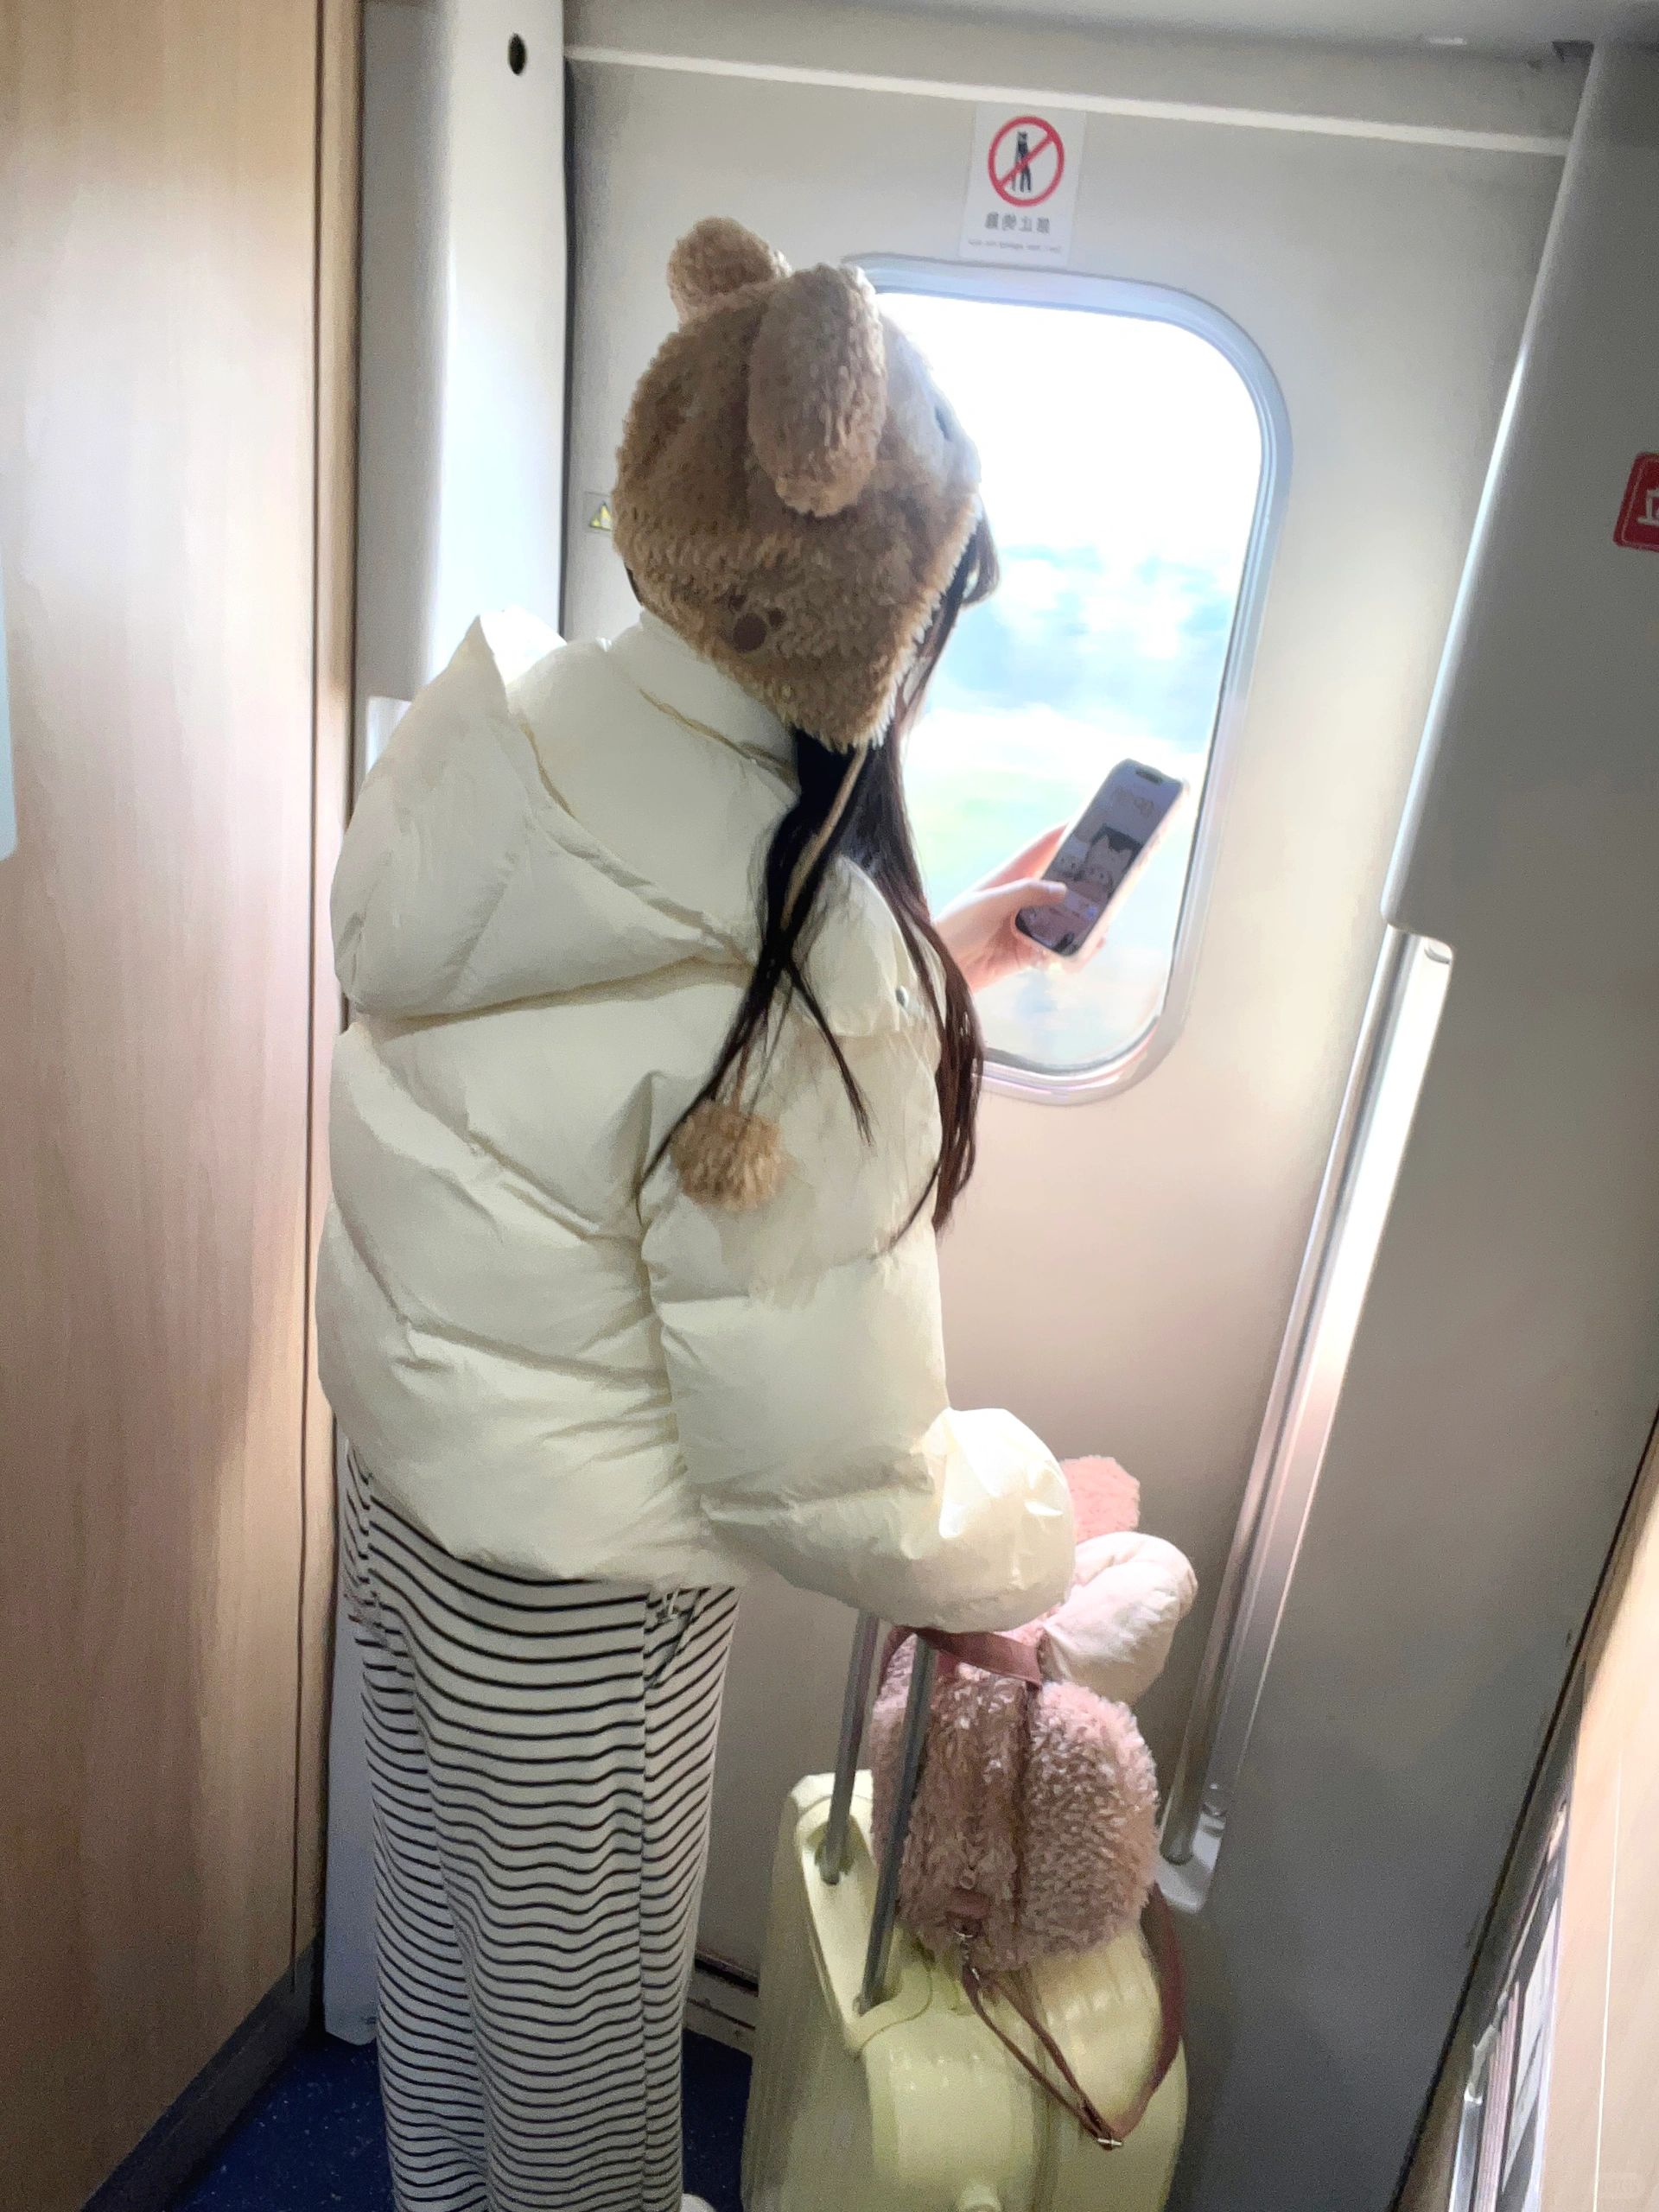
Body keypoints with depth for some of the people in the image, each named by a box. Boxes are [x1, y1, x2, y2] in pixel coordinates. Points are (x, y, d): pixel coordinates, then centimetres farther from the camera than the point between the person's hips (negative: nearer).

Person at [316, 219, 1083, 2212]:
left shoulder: (509, 761, -11)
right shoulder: (805, 957, -35)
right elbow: (825, 1482, -26)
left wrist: (928, 971, 7)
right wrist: (1044, 1524, -5)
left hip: (403, 1489, 8)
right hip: (576, 1602, -8)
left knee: (444, 1934, 34)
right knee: (581, 2012, 25)